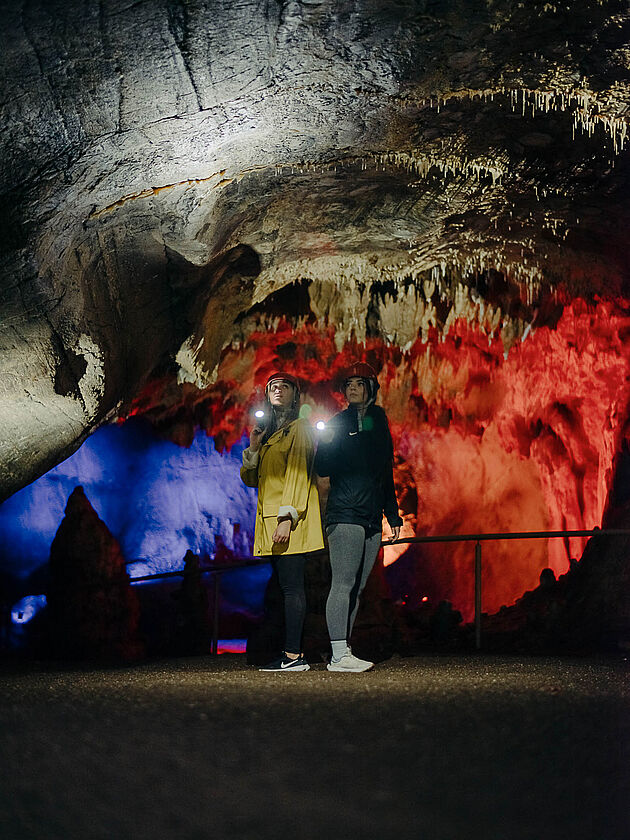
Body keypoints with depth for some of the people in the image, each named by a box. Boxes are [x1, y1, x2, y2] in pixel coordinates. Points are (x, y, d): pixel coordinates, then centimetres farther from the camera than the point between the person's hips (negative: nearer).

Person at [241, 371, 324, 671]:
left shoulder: (299, 428, -1)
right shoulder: (269, 434, 24)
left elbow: (298, 475, -12)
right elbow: (250, 479, 21)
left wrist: (287, 517, -21)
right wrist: (253, 448, 5)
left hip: (289, 522, -8)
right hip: (270, 522, 8)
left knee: (292, 587, -11)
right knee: (289, 588, 6)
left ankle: (292, 656, -14)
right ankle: (295, 654, 7)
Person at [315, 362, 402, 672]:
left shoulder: (379, 425, 17)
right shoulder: (338, 424, 3)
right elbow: (322, 468, -4)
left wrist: (393, 515, 21)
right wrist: (326, 444, -24)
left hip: (372, 517, 6)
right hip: (345, 514, -6)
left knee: (356, 588, 4)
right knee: (344, 583, -11)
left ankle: (343, 652, 6)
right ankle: (339, 655, -13)